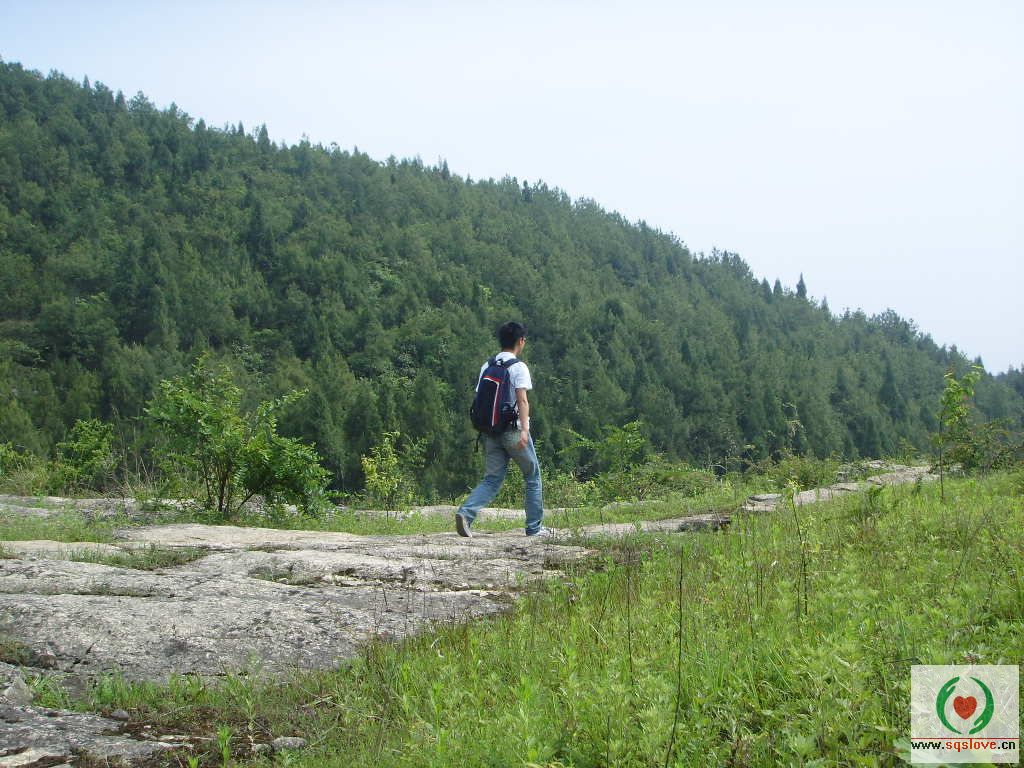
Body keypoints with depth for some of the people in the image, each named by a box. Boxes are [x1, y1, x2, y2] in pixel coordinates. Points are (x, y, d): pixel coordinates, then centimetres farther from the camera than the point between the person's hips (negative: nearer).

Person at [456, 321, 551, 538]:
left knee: (492, 479, 6)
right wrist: (524, 429, -24)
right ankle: (534, 527, 13)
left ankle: (466, 512, -18)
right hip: (513, 430, -5)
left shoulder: (487, 366, 12)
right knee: (533, 476, 10)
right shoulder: (518, 367, -7)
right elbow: (522, 400, -17)